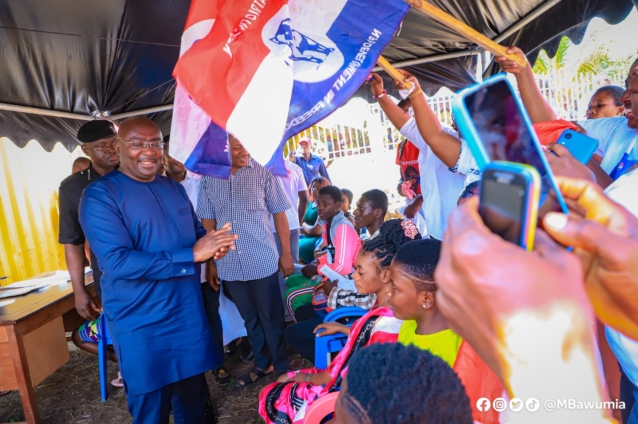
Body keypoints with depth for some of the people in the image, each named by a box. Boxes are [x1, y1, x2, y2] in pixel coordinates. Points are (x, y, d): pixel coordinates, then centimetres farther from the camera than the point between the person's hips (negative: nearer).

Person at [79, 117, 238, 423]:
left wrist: (212, 246, -9)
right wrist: (192, 255, -28)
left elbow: (196, 232, 16)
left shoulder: (174, 188, 8)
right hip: (142, 324, -6)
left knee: (194, 393, 22)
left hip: (189, 311, 6)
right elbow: (117, 262, -25)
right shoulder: (100, 196, -15)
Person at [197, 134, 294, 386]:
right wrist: (210, 262, 8)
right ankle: (262, 363, 37)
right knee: (250, 319, 18)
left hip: (263, 261, -3)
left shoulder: (263, 173, -6)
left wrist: (286, 254, -4)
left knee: (272, 318, 11)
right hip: (229, 265, 3)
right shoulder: (208, 180, 1)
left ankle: (282, 365, 30)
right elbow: (208, 223, 7)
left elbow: (279, 215, -3)